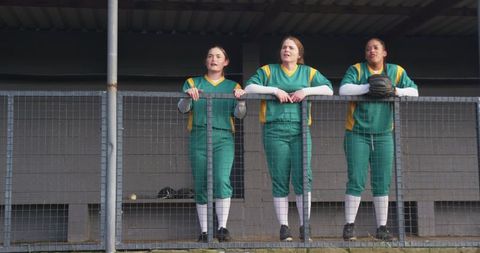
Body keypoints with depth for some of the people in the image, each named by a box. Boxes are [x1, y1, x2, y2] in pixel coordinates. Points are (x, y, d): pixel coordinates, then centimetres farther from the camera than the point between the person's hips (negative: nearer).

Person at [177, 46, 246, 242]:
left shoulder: (233, 86, 16)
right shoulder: (192, 83, 16)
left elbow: (239, 115, 5)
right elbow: (183, 109, 3)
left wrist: (241, 100, -16)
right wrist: (188, 96, -19)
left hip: (223, 138, -1)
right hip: (199, 137, 1)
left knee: (222, 180, -19)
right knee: (201, 186, -1)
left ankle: (222, 228, -15)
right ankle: (204, 231, 4)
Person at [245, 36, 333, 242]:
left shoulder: (308, 72, 16)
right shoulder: (268, 71, 13)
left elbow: (329, 89, 7)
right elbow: (249, 88, 2)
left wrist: (306, 91, -8)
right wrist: (275, 90, -9)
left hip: (300, 130, 1)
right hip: (275, 130, 0)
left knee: (302, 178, -8)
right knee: (280, 181, 0)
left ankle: (304, 227, -1)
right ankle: (284, 227, 6)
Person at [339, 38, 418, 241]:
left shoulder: (396, 72, 9)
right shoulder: (356, 70, 1)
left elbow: (414, 91, 3)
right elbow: (343, 90, -14)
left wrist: (396, 91, -16)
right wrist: (370, 86, -22)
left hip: (383, 135, 3)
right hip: (357, 134, -2)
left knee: (382, 183, 3)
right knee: (356, 181, -5)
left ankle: (382, 227, 10)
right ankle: (349, 226, 1)